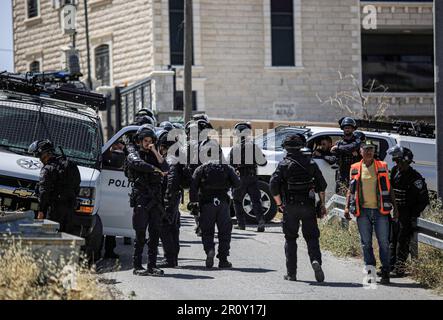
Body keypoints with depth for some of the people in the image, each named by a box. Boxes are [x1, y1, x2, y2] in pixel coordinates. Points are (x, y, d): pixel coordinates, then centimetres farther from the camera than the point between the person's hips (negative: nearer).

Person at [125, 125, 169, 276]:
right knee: (140, 234, -7)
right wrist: (157, 170, -13)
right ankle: (137, 266, -5)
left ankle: (152, 266, 5)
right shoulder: (133, 156, 6)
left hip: (155, 200, 5)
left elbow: (165, 168, 3)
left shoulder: (154, 156, 20)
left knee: (155, 234, 2)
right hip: (141, 199, -5)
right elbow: (139, 164, -16)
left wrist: (155, 152, -3)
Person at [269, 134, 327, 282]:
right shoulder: (310, 163, 5)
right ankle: (316, 260, -22)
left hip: (290, 207, -2)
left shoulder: (284, 164, -4)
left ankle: (291, 273, 8)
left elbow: (273, 184, -11)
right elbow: (322, 185, 5)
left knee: (290, 239, 8)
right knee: (311, 237, 6)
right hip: (308, 206, 2)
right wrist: (322, 204, 11)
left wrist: (279, 204, -1)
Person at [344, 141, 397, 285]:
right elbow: (351, 189, 13)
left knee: (383, 242, -2)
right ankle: (370, 270, 4)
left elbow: (389, 188, 12)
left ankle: (385, 273, 4)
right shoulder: (355, 169, 9)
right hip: (363, 210, 1)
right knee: (366, 242, 0)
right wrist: (347, 207, 3)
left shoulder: (382, 167, 8)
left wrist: (394, 207, 9)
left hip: (380, 210, -1)